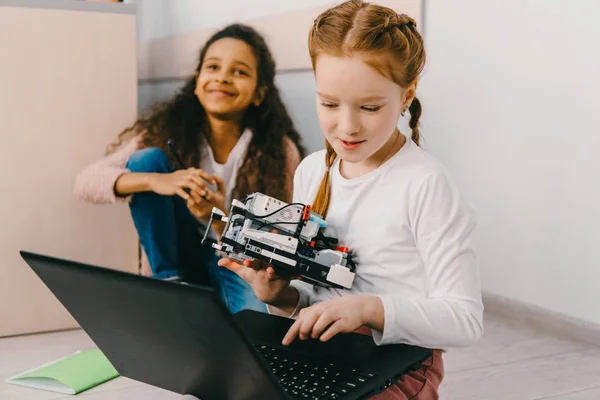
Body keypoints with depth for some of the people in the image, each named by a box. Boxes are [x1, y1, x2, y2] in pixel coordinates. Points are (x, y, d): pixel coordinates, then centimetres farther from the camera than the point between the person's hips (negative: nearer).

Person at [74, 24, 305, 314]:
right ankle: (167, 280, -11)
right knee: (147, 160, -20)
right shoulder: (168, 130, -10)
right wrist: (156, 181, -36)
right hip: (179, 257, 3)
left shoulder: (280, 151, -12)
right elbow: (86, 183, -18)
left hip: (239, 264, -2)